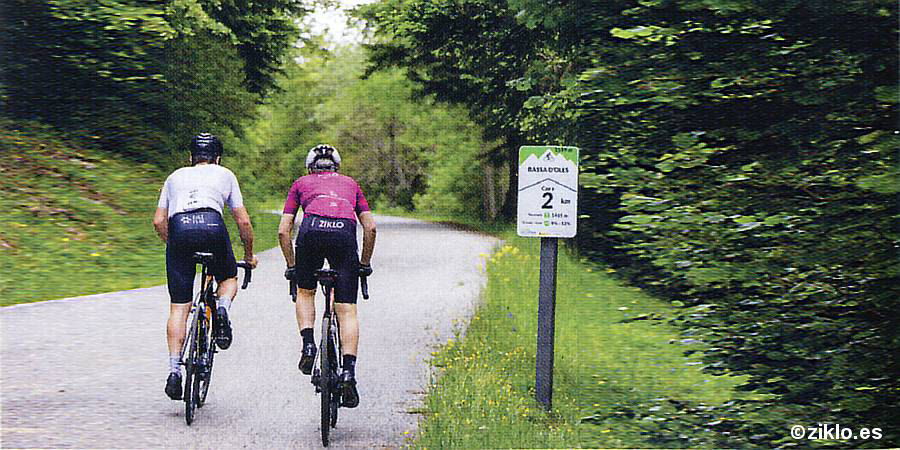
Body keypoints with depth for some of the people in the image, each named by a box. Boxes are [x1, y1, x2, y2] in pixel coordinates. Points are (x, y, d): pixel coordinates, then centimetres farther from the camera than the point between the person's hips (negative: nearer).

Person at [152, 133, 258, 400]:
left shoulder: (175, 177, 31)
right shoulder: (224, 175, 26)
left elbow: (158, 222, 24)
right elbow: (243, 221, 23)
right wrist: (249, 255, 36)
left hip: (178, 229, 2)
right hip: (211, 225, -1)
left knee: (179, 307, 6)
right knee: (228, 278, 27)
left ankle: (174, 370, -2)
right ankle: (222, 308, -5)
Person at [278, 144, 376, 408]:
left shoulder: (301, 183, 31)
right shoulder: (350, 184, 34)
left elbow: (283, 231, 22)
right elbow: (370, 227, 24)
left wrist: (292, 265, 33)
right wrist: (365, 263, 34)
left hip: (312, 230, 0)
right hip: (344, 232, 0)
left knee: (305, 292, 26)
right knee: (347, 311, 2)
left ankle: (308, 345, 7)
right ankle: (349, 372, -11)